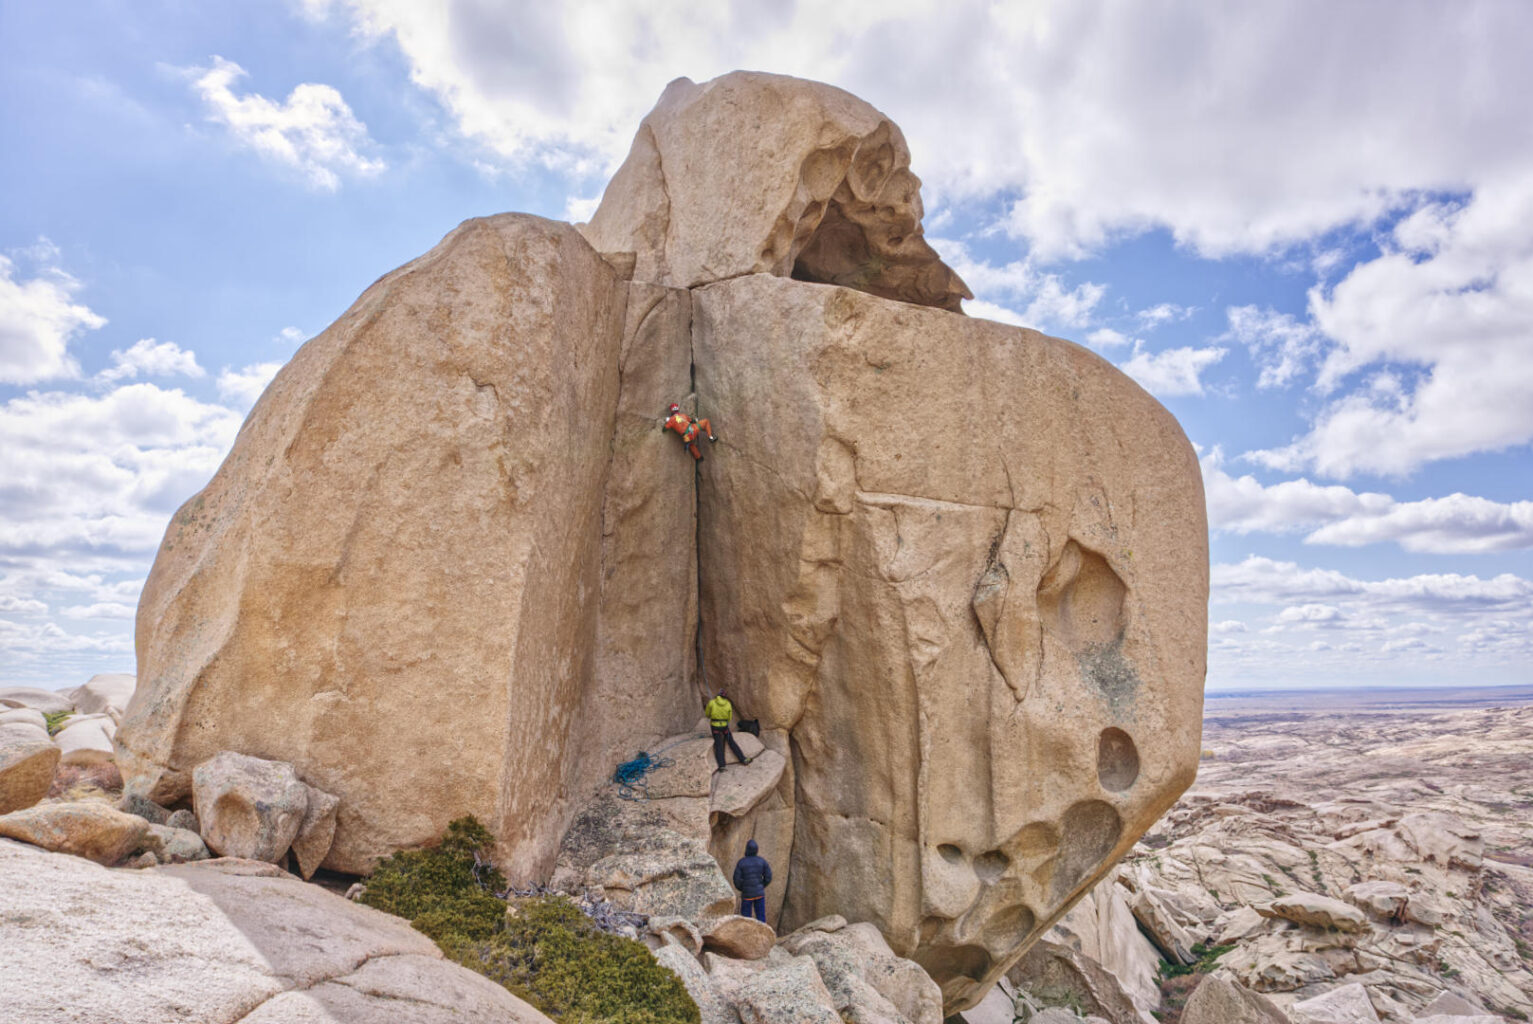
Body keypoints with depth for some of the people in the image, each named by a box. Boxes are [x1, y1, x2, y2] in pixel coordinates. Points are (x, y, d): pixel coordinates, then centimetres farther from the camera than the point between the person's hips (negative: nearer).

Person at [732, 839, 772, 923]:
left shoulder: (741, 862, -12)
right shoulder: (762, 861, -5)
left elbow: (737, 879, -12)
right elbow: (768, 877, -4)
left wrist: (741, 889, 8)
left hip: (747, 894, -2)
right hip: (760, 893, 2)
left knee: (746, 918, 10)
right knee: (761, 918, 10)